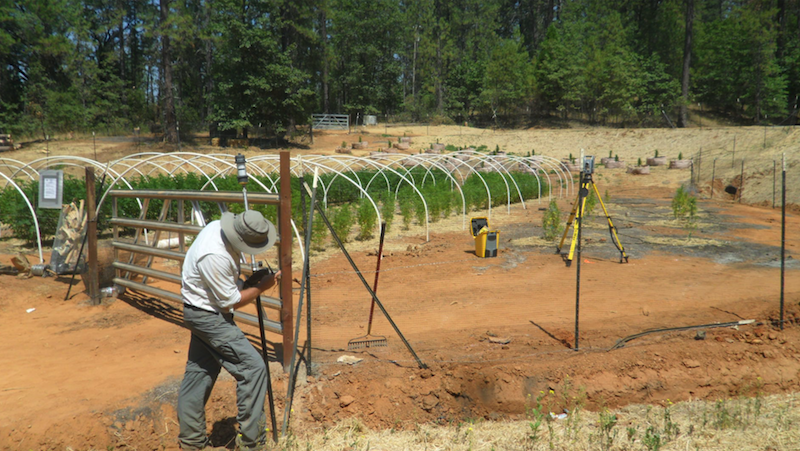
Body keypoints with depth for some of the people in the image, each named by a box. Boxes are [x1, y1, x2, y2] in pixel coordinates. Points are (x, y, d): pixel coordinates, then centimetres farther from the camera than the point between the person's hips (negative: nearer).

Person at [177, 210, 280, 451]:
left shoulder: (219, 227, -4)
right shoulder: (214, 256, -32)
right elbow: (230, 301, -21)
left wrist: (248, 282, 4)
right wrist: (261, 287, -11)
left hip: (202, 313, 10)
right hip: (209, 316, -10)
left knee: (198, 373, 17)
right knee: (252, 367, -8)